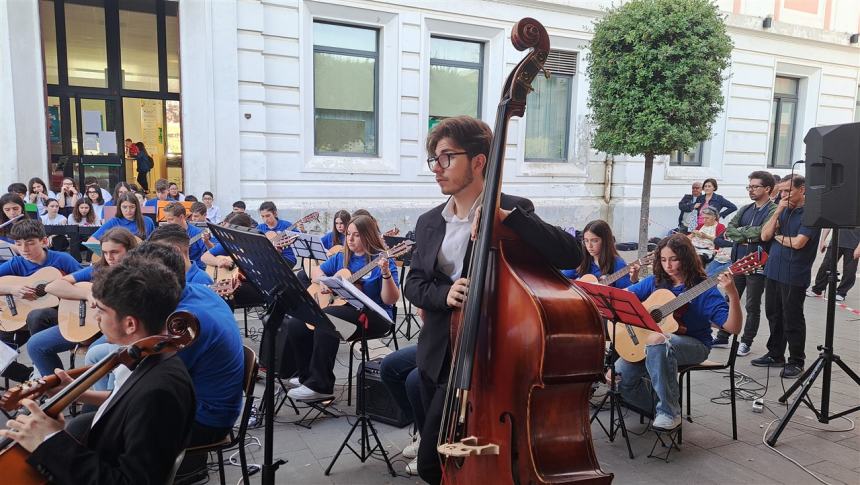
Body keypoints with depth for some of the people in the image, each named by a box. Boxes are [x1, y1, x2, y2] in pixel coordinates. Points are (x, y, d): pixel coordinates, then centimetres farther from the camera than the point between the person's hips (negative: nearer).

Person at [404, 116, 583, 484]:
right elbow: (413, 284, 6)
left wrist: (507, 217, -29)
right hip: (436, 353, 7)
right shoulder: (429, 222, 8)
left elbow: (571, 255, -20)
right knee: (440, 455, 19)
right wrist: (444, 294, -16)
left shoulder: (512, 210, -8)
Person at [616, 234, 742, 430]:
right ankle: (656, 406, 12)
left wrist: (733, 294, -32)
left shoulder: (703, 290, -10)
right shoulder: (655, 282, 4)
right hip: (649, 342, 5)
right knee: (621, 373, -19)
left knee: (658, 343, -39)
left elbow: (733, 328, -17)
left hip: (694, 345, -4)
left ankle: (669, 413, -22)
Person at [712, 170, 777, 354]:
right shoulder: (745, 209, 11)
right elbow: (728, 230, 1)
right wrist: (749, 235, -14)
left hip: (757, 265, -6)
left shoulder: (773, 211, -10)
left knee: (752, 306, 6)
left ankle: (746, 342, 17)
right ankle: (722, 337, 23)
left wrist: (739, 232, -10)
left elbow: (761, 232, -24)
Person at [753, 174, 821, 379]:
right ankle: (775, 355, 28)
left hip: (794, 277, -7)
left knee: (792, 320, 3)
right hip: (773, 271, 7)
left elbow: (798, 242, -20)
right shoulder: (783, 210, 10)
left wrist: (777, 237, -2)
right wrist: (777, 212, -6)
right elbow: (765, 235, 2)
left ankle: (796, 362, 16)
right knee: (774, 316, 15)